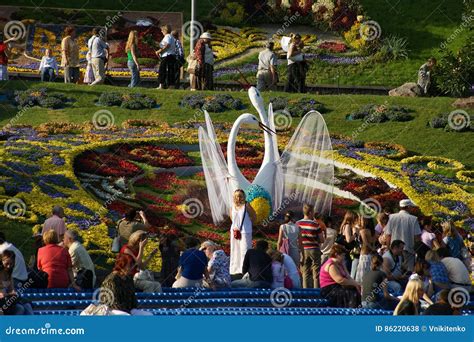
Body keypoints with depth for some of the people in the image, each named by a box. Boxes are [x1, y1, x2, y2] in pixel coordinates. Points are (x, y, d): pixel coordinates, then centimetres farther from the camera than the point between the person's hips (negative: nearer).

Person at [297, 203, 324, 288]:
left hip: (303, 250, 4)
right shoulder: (315, 225, -12)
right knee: (316, 274, 2)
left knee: (305, 273, 9)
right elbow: (321, 240, -7)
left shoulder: (298, 224, -1)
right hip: (314, 249, -4)